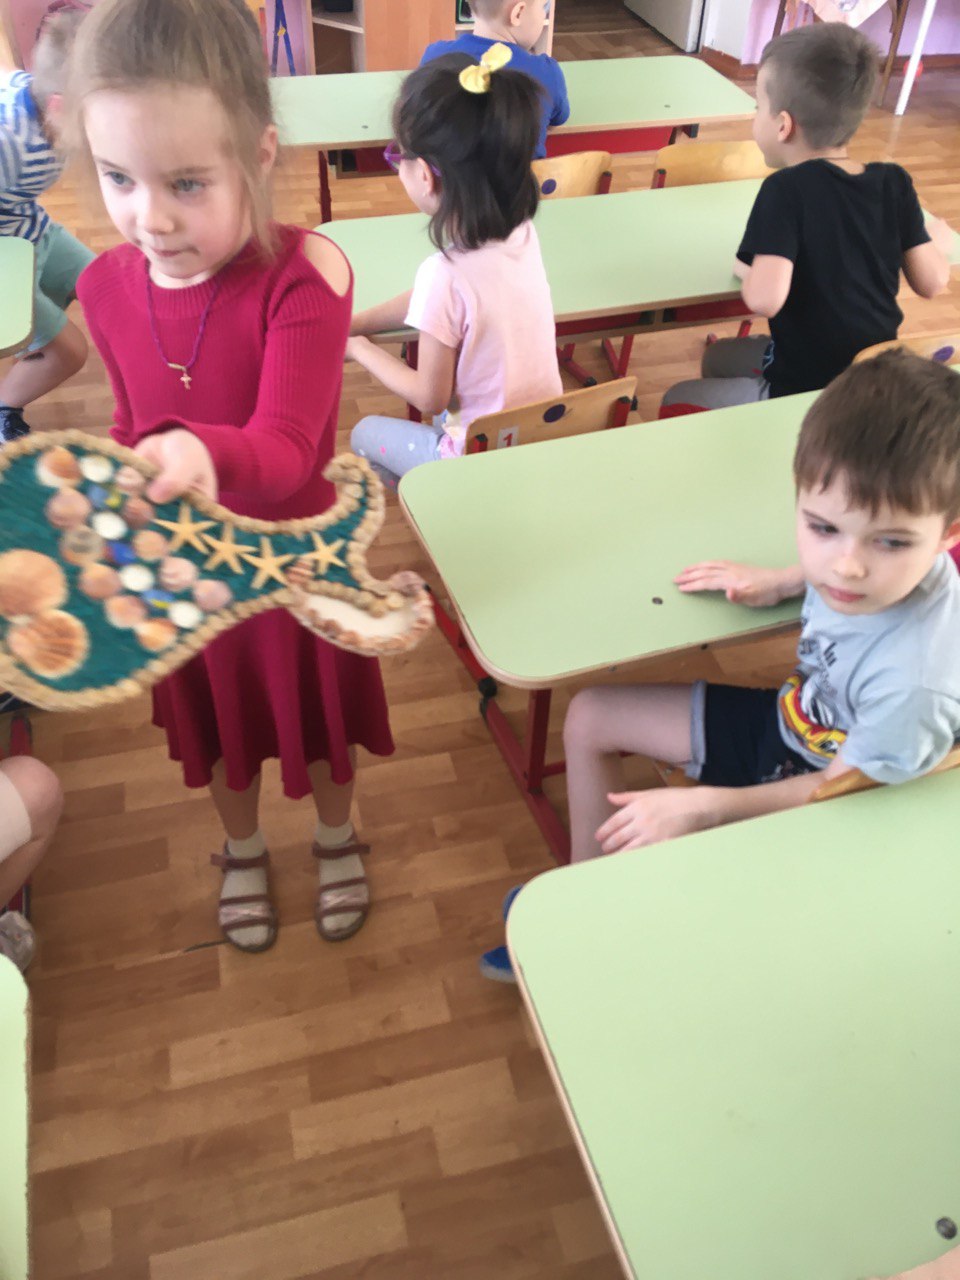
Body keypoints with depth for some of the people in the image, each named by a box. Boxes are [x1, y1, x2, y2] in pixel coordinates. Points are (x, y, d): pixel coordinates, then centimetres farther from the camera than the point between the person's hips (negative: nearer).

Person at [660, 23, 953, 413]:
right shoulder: (894, 182, -4)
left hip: (807, 392, -7)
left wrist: (747, 271, -8)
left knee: (677, 402, 9)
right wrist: (938, 241, 22)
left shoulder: (785, 190, -21)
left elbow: (765, 299, -32)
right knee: (718, 356, 28)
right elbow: (931, 283, 0)